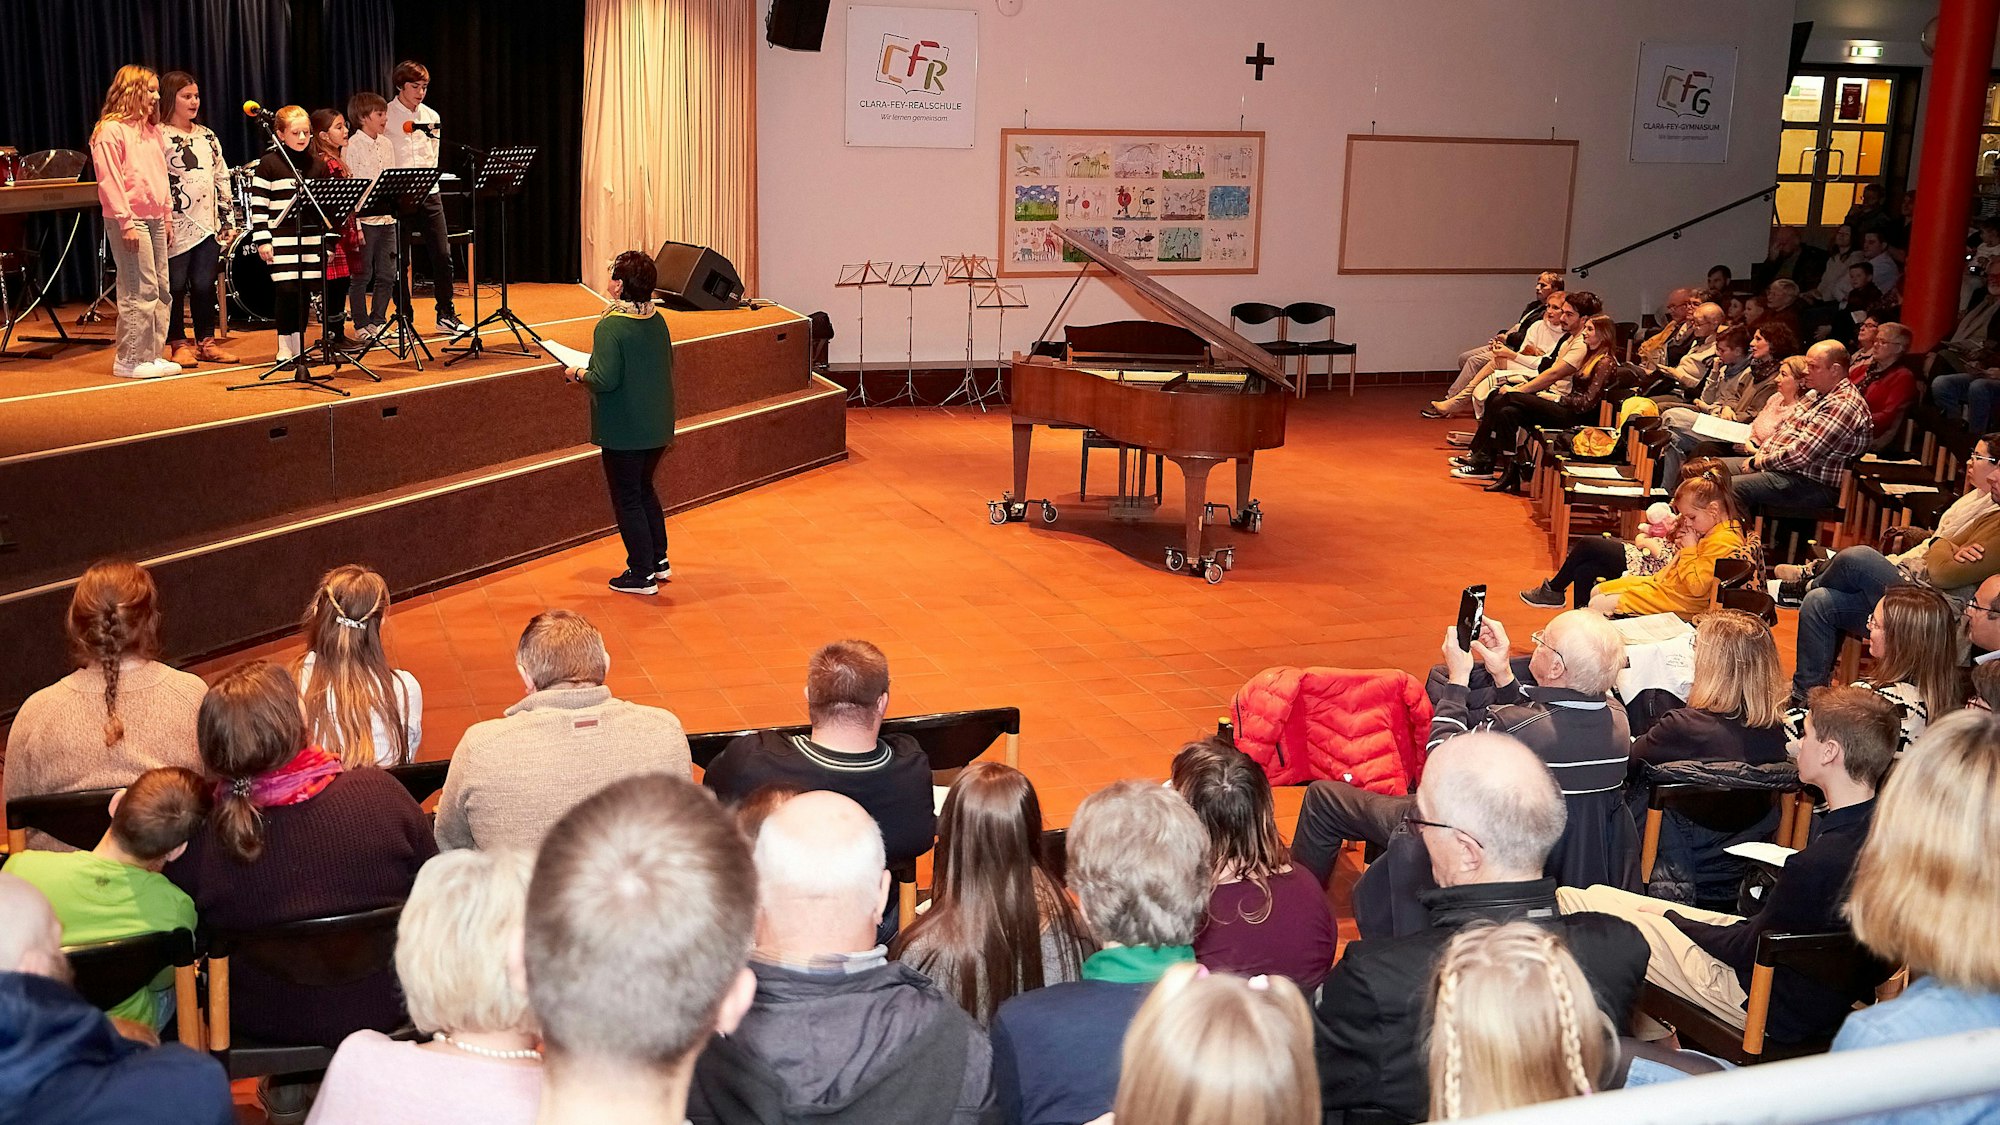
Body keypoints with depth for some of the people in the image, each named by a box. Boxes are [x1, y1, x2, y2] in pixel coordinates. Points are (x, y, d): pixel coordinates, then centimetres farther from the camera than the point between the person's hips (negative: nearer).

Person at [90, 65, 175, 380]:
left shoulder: (151, 130, 17)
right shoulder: (110, 131, -9)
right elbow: (109, 181, -14)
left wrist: (166, 213, 16)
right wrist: (127, 222, -18)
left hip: (154, 219, 9)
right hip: (130, 221, -8)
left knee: (160, 290, 9)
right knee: (140, 292, -9)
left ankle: (152, 354, 17)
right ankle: (129, 360, -3)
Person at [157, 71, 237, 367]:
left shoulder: (207, 136, 15)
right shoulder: (158, 136, -4)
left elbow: (222, 178, 18)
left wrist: (226, 219, 12)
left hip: (207, 223, 5)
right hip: (177, 225, -5)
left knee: (204, 285, 6)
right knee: (176, 286, 0)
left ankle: (207, 342, 14)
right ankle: (178, 345, 7)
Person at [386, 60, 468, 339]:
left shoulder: (431, 118, 10)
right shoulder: (385, 117, -3)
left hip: (427, 193, 4)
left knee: (442, 254, 0)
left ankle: (446, 315, 11)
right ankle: (404, 319, 11)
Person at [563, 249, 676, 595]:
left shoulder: (610, 326, -21)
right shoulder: (657, 320, 1)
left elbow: (605, 380, -27)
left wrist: (578, 374, -7)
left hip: (624, 433, -7)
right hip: (658, 427, 8)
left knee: (627, 500, 6)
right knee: (645, 490, 24)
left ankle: (642, 574, 13)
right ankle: (659, 560, 31)